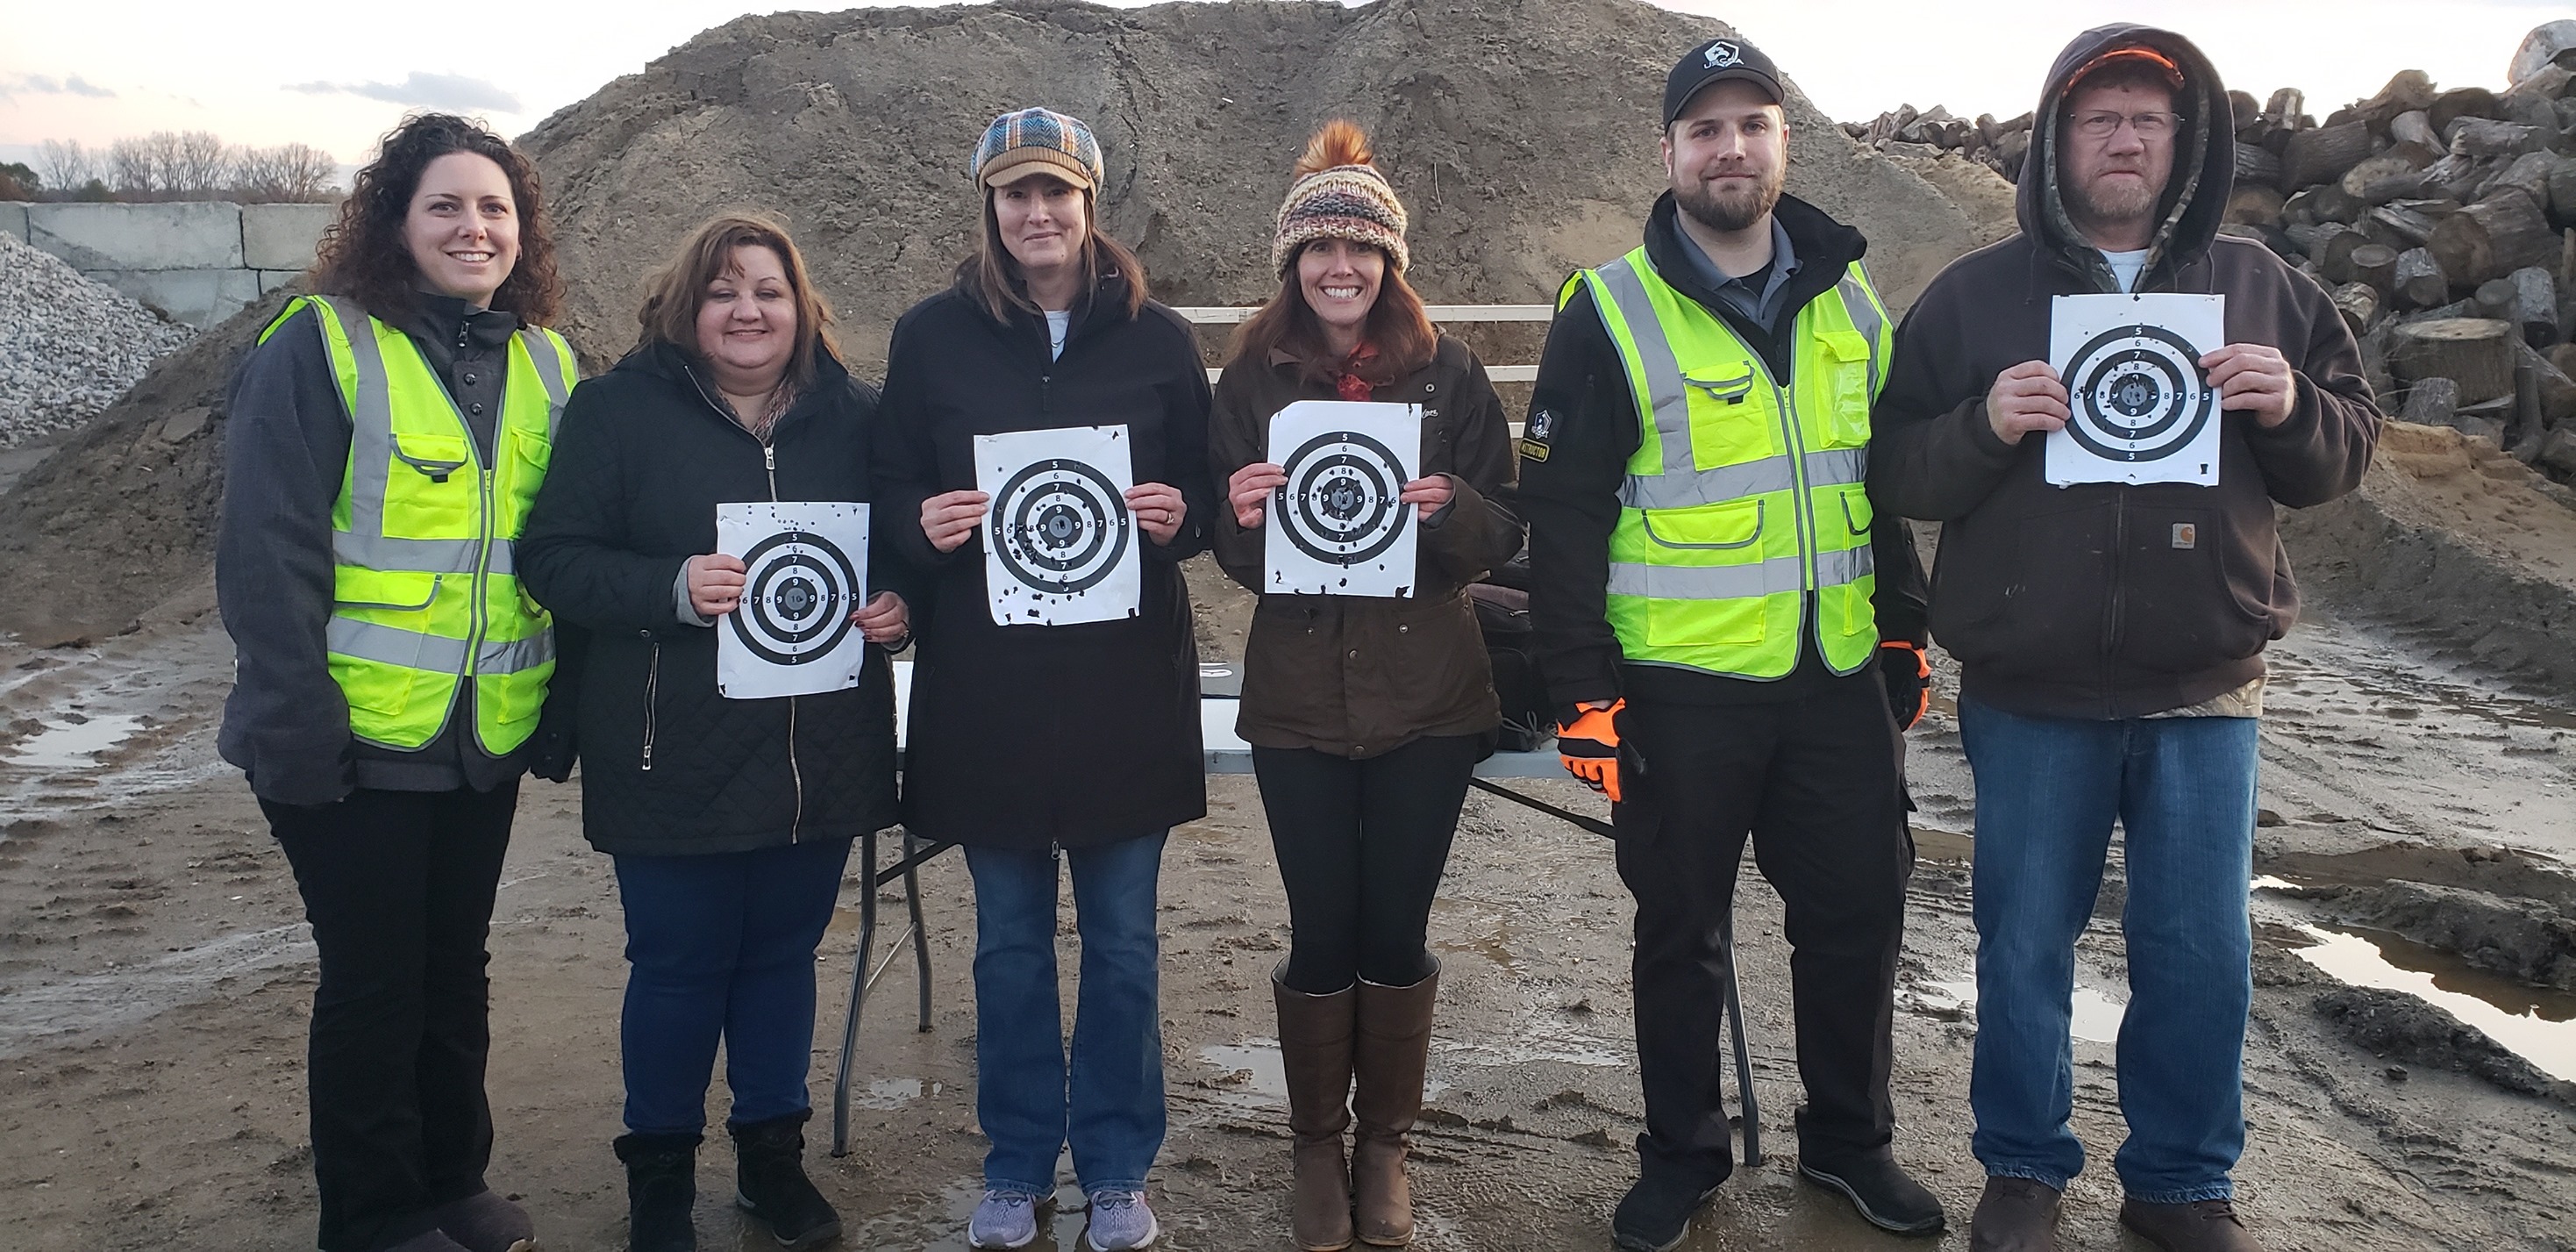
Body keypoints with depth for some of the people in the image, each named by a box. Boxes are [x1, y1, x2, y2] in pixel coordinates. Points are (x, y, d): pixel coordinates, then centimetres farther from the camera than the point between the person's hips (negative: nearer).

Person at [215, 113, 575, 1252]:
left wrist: (561, 717, 6)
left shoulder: (544, 364, 6)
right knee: (372, 985, 6)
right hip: (359, 742, -5)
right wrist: (298, 730, -18)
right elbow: (265, 555, -14)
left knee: (456, 972, 18)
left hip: (487, 741, 5)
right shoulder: (322, 348, -12)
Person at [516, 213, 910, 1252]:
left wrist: (898, 603, -7)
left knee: (783, 954, 14)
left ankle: (773, 1149, 33)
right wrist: (672, 588, -23)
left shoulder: (853, 415, 6)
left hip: (821, 753, 3)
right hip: (675, 755, -3)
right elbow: (553, 555, -8)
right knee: (678, 965, 7)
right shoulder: (620, 408, -4)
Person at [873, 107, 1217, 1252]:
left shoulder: (1157, 338, 4)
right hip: (986, 680, 0)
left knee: (1123, 940, 7)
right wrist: (923, 523, -15)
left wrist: (1178, 515, -13)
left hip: (1127, 680, 0)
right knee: (1009, 939, 11)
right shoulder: (933, 334, 3)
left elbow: (1206, 489, 9)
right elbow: (892, 485, 7)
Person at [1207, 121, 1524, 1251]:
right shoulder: (1253, 377, 2)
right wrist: (1241, 514, -19)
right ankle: (1318, 1147, 24)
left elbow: (1505, 535, 1)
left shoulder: (1447, 372, 1)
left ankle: (1385, 1144, 26)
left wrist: (1451, 508, -20)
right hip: (1299, 697, 0)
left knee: (1395, 930, 7)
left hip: (1426, 695, 0)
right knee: (1321, 932, 4)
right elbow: (1232, 558, 4)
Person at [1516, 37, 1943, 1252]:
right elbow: (1562, 513, -8)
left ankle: (1850, 1139, 32)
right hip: (1681, 686, -4)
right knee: (1681, 932, 9)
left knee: (1859, 911, 12)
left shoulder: (1847, 300, 8)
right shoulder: (1612, 313, -7)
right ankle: (1682, 1152, 27)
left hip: (1840, 679, 4)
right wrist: (1583, 688, -12)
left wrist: (1905, 629, 15)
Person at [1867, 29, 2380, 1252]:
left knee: (2201, 955, 8)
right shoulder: (1974, 296, 2)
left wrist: (2291, 408, -11)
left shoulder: (2257, 287, 8)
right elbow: (1895, 472, -1)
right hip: (2030, 697, -1)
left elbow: (2346, 450, 10)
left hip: (2205, 693, 2)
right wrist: (1985, 426, -20)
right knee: (2024, 945, 9)